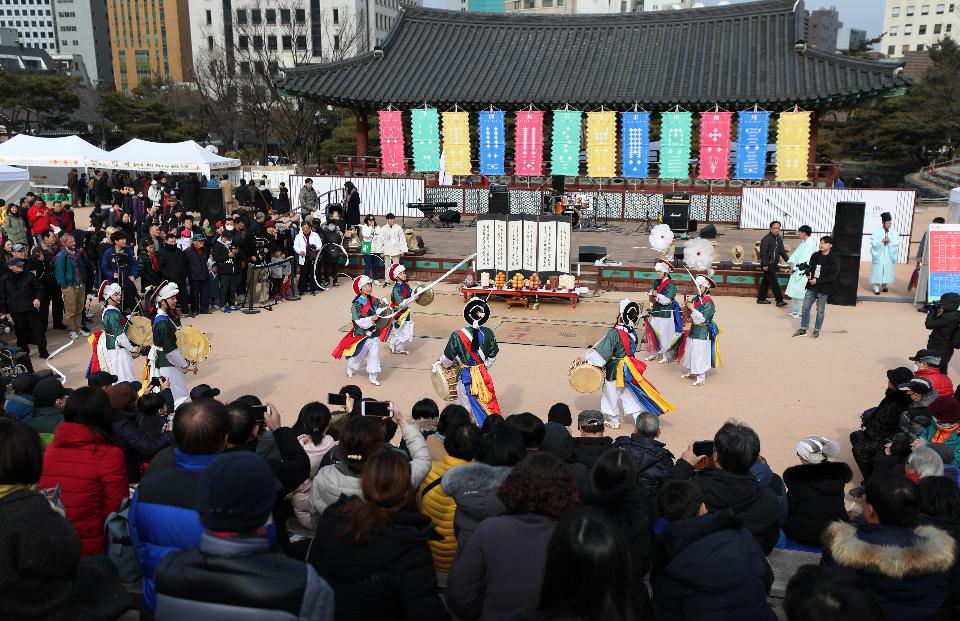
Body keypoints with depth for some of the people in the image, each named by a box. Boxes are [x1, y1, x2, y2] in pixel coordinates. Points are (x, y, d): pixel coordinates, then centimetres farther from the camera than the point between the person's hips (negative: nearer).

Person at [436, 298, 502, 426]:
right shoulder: (488, 333, -10)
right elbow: (492, 356, 2)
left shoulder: (457, 335, -18)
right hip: (484, 375, 2)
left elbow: (448, 359, -9)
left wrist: (439, 363, 13)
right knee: (486, 405, 18)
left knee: (465, 410, 15)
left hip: (466, 376, -2)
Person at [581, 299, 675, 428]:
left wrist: (587, 357, -13)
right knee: (629, 395, 18)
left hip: (614, 370, -7)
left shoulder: (614, 333, -25)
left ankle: (614, 421, 29)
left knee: (611, 395, 13)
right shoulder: (633, 332, -1)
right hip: (628, 370, 7)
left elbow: (603, 352, -24)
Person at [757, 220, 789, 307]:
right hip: (768, 264, -8)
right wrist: (764, 265, -20)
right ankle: (779, 300, -4)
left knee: (766, 282, 14)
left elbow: (782, 251, 18)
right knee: (774, 283, -7)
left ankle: (761, 298, 21)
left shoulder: (779, 239, 12)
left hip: (774, 264, 8)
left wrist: (788, 260, 8)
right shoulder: (766, 239, -14)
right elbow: (763, 253, -17)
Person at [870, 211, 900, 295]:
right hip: (879, 254, -2)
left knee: (888, 270, 6)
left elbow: (897, 242, -1)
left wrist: (890, 241, -17)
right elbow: (873, 242, -8)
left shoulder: (894, 232, 5)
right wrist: (882, 241, -21)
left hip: (890, 255, 3)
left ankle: (885, 285, 22)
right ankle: (876, 288, -1)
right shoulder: (877, 231, -1)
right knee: (878, 270, -4)